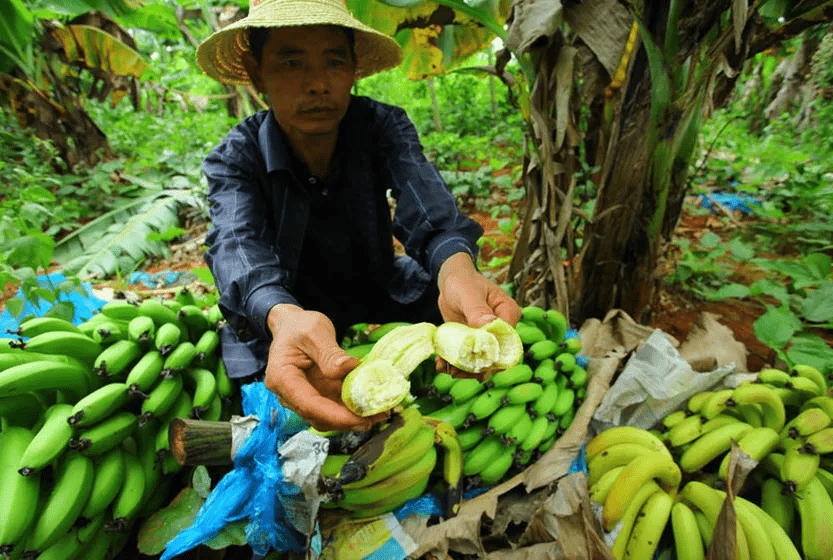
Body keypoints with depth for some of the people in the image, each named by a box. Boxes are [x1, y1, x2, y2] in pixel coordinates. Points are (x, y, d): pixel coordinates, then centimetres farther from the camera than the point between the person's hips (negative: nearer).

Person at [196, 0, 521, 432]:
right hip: (284, 321, -1)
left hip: (389, 305, 2)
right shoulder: (232, 160, -11)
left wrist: (456, 267, -52)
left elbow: (429, 210, -27)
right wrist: (284, 317, -54)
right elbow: (239, 247, -30)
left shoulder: (383, 127, -10)